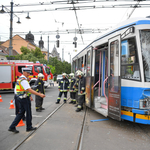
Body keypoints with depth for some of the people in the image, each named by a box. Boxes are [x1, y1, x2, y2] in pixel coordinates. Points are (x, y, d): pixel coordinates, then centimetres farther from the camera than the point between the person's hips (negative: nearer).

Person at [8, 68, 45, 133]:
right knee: (28, 113, 5)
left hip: (21, 98, 10)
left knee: (21, 113, 14)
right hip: (25, 98, -10)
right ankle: (29, 127, 20)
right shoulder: (23, 80, -20)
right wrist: (40, 94, -32)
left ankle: (12, 127, 12)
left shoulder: (20, 79, 13)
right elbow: (29, 90, -29)